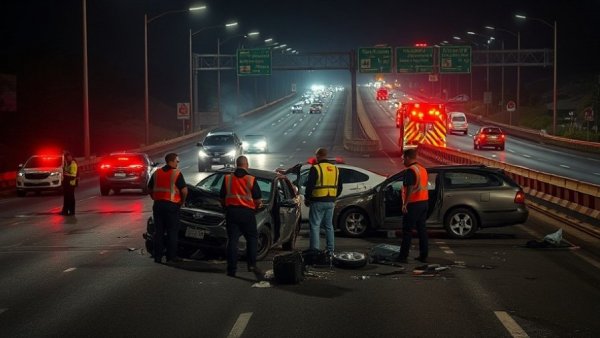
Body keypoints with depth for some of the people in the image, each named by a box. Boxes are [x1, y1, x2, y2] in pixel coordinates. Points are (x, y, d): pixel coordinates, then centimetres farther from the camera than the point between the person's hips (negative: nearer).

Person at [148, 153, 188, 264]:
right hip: (171, 205, -5)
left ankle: (158, 256, 10)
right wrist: (182, 201, 2)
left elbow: (149, 189, 14)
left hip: (158, 205, 5)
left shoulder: (156, 173, 10)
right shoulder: (176, 173, -8)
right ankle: (171, 256, 5)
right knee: (172, 232, 4)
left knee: (158, 231, 9)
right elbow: (184, 190, -13)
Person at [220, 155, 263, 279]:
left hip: (231, 212, 2)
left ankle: (232, 269, 2)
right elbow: (258, 200, -4)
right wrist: (259, 204, 18)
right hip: (247, 212, -2)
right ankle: (252, 264, -2)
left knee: (232, 240, 4)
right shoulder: (251, 179, -5)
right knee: (252, 238, 11)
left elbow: (222, 198, 8)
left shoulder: (227, 178, 3)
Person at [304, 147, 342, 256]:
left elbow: (309, 185, -13)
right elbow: (339, 187, 16)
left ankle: (315, 249, -5)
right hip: (331, 202, 6)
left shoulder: (315, 168, -11)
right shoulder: (335, 169, 10)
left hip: (318, 202, -6)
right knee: (329, 225, 14)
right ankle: (330, 249, 14)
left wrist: (307, 199, 0)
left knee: (315, 226, -1)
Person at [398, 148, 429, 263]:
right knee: (421, 229, 11)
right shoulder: (423, 169, 14)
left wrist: (405, 204, -21)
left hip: (413, 203, -9)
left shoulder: (411, 170, -14)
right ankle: (423, 255, 12)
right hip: (424, 202, 9)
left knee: (407, 230, -4)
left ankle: (403, 256, -4)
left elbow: (410, 188, -22)